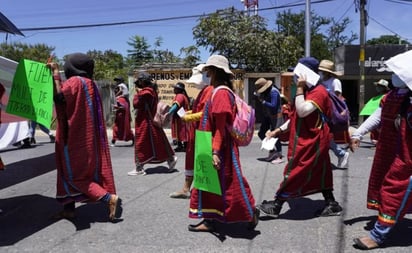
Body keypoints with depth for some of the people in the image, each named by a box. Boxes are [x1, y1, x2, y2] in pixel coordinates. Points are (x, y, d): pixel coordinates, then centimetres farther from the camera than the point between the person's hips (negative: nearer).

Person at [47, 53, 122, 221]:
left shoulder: (75, 81, -13)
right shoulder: (89, 83, 13)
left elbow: (59, 97, -28)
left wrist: (55, 73, -19)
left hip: (75, 136, -9)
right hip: (85, 136, 9)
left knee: (73, 174, -2)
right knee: (72, 171, 16)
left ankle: (110, 198, -11)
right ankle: (69, 209, 23)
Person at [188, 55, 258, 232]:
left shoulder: (221, 93, -18)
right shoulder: (218, 92, 11)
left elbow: (221, 126, -22)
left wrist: (216, 151, -25)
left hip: (221, 149, -10)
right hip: (213, 147, 10)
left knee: (229, 184, 1)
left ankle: (251, 213, 19)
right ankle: (209, 221, 22)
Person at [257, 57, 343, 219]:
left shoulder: (318, 92, -16)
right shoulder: (307, 91, 17)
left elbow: (302, 112, -28)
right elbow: (296, 117, 19)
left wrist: (300, 89, -22)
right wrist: (278, 131, 13)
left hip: (311, 143, -10)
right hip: (307, 141, 10)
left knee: (294, 173, -5)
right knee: (319, 174, 13)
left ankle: (276, 205, 3)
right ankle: (332, 205, 21)